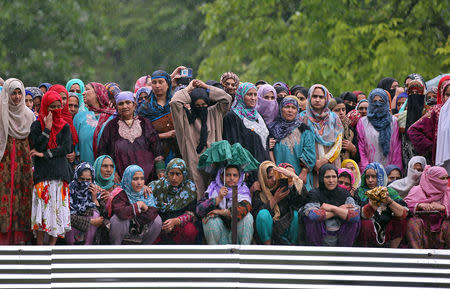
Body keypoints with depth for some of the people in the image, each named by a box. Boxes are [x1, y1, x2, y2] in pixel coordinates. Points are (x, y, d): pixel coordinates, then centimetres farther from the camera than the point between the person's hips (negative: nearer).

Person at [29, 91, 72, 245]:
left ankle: (52, 246, 1)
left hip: (60, 172, 2)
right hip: (42, 172, -2)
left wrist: (45, 154, -8)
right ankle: (39, 246, -7)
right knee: (42, 208, -10)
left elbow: (66, 148, -2)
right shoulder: (37, 125, 6)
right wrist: (47, 128, -9)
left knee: (58, 208, -3)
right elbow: (38, 146, -7)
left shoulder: (65, 126, 11)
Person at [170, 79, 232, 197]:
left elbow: (227, 99, 6)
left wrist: (206, 87, 5)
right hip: (194, 160, -2)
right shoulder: (187, 116, 3)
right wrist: (188, 89, 2)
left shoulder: (213, 113, 12)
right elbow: (174, 102, -10)